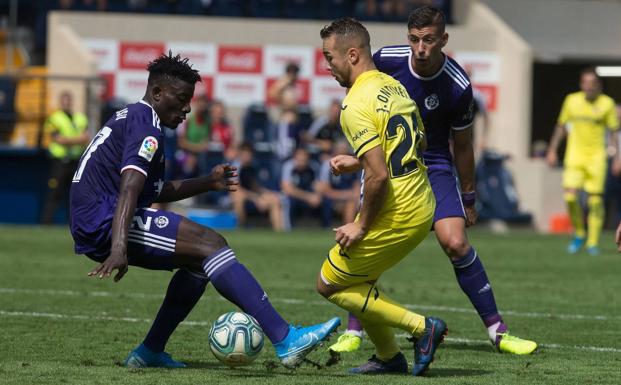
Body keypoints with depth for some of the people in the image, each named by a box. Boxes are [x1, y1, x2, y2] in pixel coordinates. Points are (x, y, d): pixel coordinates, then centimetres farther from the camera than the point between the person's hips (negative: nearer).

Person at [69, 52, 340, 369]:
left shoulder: (131, 118, 22)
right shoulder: (146, 125, -10)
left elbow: (155, 190, 31)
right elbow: (129, 190, -26)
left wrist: (206, 184, 23)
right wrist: (119, 248, -38)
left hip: (91, 228, 11)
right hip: (102, 221, -11)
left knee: (199, 260, 18)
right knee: (209, 243, -19)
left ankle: (150, 352, 15)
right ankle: (286, 340, -30)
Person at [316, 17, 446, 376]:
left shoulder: (357, 105, -19)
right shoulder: (394, 86, 9)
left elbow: (379, 176, -25)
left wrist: (361, 226, -13)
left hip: (396, 216, -9)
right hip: (423, 207, 9)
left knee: (330, 285, 7)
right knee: (359, 278, 24)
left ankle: (422, 327, 1)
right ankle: (388, 357, 26)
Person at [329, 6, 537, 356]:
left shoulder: (457, 87, -19)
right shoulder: (387, 60, -15)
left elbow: (462, 146, -4)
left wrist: (468, 199, 5)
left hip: (433, 166, -2)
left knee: (455, 243, -17)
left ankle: (498, 331, -7)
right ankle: (354, 332, 3)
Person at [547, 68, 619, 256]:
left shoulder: (607, 104, -1)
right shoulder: (572, 100, 4)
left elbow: (614, 132, 3)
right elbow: (561, 126, 15)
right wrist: (552, 150, 13)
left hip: (596, 157, -1)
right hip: (575, 156, 1)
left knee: (595, 199, -4)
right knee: (570, 196, -12)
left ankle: (593, 242, 7)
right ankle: (579, 234, 11)